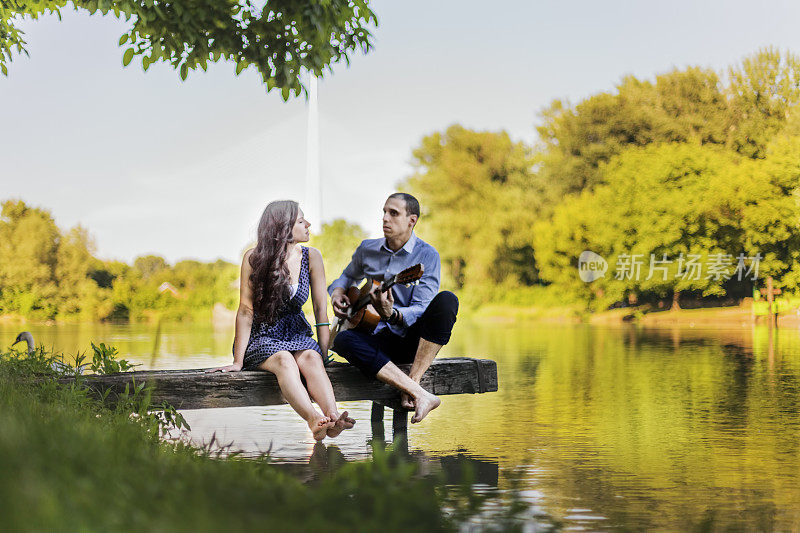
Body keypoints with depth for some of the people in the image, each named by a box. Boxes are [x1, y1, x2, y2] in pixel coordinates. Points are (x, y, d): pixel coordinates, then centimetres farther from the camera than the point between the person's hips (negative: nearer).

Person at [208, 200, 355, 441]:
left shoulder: (311, 257, 1)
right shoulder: (254, 258, -7)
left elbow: (321, 309, 1)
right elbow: (246, 311, -9)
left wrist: (324, 352, -9)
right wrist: (238, 361, -13)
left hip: (297, 334, 3)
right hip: (261, 337, -3)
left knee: (311, 358, -32)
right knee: (284, 360, -36)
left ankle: (332, 416, -57)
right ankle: (314, 420, -59)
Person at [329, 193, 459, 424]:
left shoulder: (427, 255, -6)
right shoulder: (367, 249, 8)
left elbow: (422, 310, -15)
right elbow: (348, 277, 29)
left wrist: (393, 315, -36)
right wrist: (337, 291, 4)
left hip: (414, 340, -3)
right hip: (379, 339, 3)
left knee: (446, 301, -31)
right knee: (342, 339, -31)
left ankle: (412, 382, -33)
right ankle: (421, 395, -39)